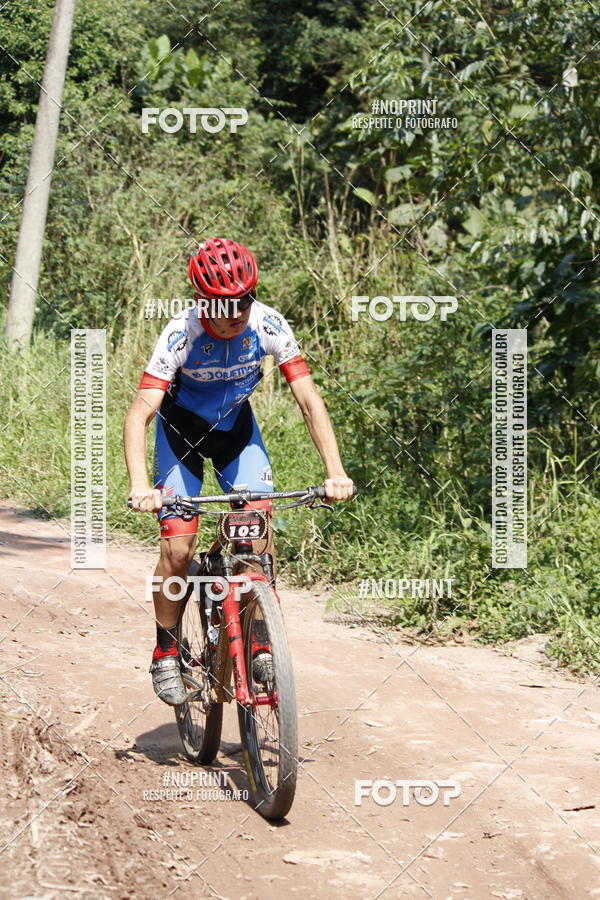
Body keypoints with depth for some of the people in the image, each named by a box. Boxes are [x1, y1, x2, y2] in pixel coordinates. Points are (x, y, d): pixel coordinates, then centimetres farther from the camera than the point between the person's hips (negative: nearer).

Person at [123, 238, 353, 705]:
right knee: (178, 550, -12)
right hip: (182, 429, -2)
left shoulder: (269, 325, -25)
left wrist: (336, 472, -34)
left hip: (237, 426, 2)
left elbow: (310, 400, -22)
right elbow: (139, 413, -36)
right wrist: (140, 485, -51)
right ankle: (166, 652, 8)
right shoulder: (182, 333, -31)